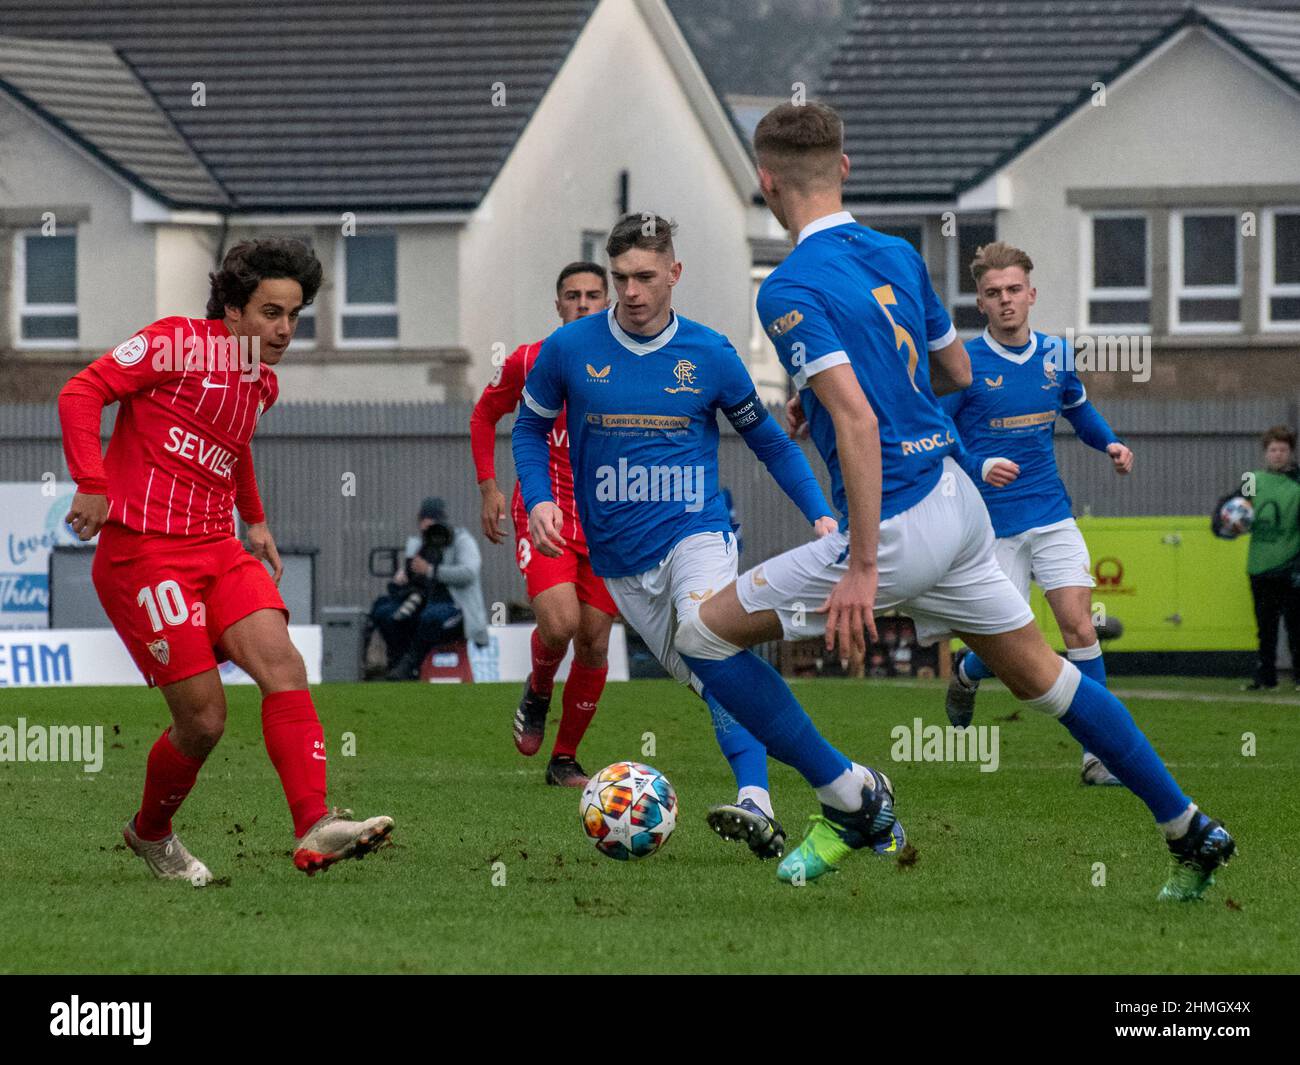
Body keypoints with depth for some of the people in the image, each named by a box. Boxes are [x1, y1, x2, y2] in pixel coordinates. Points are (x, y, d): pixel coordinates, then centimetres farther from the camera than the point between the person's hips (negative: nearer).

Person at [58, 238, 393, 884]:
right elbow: (81, 393, -9)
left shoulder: (263, 383, 18)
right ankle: (150, 833, 18)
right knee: (204, 717, -10)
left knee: (283, 665, -18)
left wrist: (254, 521, 32)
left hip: (218, 551, 7)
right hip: (144, 551, -7)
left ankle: (315, 829, -29)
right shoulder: (178, 343, -5)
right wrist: (92, 484, -19)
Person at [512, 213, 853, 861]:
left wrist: (820, 515, 2)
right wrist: (538, 499, -4)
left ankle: (757, 806, -40)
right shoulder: (569, 349, -1)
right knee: (711, 687, 5)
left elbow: (767, 439, 12)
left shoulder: (709, 355, -1)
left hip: (696, 534, -3)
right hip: (619, 559, 3)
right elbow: (530, 427, 14)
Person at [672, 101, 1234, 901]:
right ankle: (1192, 833, 22)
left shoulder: (791, 289, -15)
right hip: (958, 498, 8)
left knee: (707, 634, 3)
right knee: (1039, 672, 20)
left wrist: (863, 564, -25)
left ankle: (852, 802, 4)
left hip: (898, 526, -8)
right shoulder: (899, 256, 9)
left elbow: (857, 418, -25)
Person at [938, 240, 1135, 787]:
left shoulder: (1055, 353, 5)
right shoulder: (965, 364, -9)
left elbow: (1078, 407, 24)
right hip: (992, 524, -3)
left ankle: (1099, 752, -5)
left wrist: (1109, 442, 5)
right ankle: (966, 674, 37)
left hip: (1052, 516, 3)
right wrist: (979, 466, -22)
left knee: (1079, 626, -10)